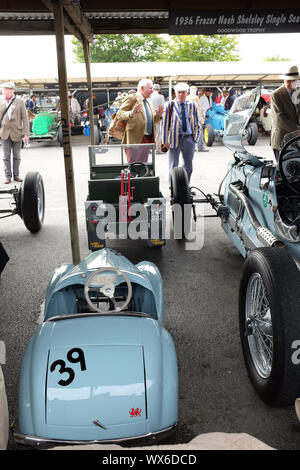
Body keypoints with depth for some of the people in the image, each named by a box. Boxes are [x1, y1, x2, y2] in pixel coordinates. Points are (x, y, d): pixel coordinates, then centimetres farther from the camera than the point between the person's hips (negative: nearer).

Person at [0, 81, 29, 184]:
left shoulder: (20, 101, -1)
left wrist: (26, 133, -8)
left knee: (17, 155, 8)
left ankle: (16, 175, 17)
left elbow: (25, 118, -2)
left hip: (17, 133, -1)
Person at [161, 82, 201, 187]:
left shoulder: (192, 105, 7)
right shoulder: (169, 105, -1)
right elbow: (164, 123, -2)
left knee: (188, 166, 12)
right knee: (173, 166, 3)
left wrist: (195, 138, 2)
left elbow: (197, 123, 11)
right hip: (175, 139, -3)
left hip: (189, 139, 3)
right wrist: (165, 141, -7)